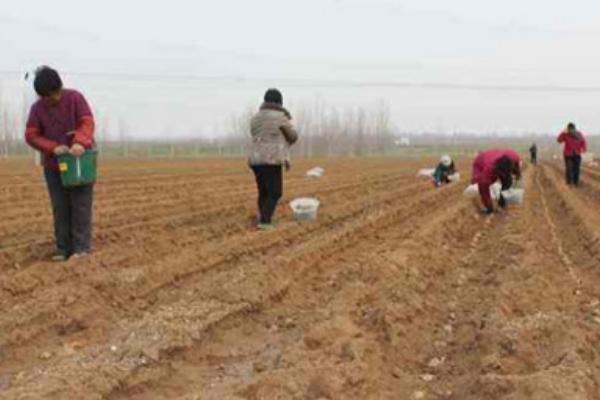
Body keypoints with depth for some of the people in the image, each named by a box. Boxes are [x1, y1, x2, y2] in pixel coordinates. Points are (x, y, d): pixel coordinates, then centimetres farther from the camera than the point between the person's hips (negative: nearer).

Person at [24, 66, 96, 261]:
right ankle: (64, 249, 8)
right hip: (54, 165, 3)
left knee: (80, 206, -4)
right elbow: (31, 136, -3)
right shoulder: (37, 108, 1)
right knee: (60, 208, 3)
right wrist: (53, 147, -20)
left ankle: (81, 247, -1)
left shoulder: (75, 98, -6)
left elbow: (87, 122, -15)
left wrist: (79, 143, -35)